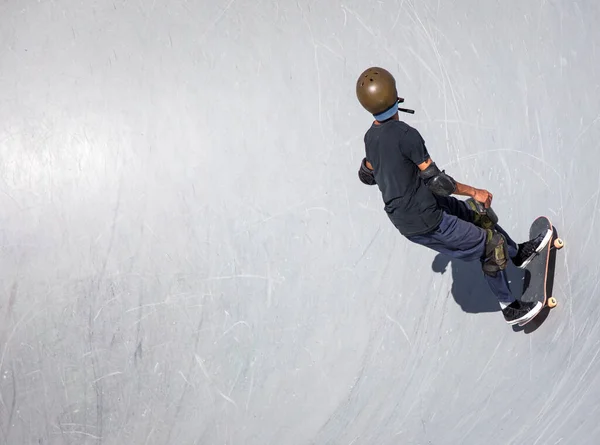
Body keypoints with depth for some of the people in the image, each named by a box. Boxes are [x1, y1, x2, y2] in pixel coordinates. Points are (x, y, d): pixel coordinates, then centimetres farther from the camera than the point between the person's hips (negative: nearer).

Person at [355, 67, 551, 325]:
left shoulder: (370, 138, 0)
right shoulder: (405, 134, -25)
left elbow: (366, 175, 19)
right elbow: (437, 182, -23)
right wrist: (475, 192, -10)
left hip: (402, 216, 9)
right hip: (426, 222, -9)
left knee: (477, 213, 23)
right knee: (490, 245, 6)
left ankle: (518, 253, 40)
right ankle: (510, 308, 20)